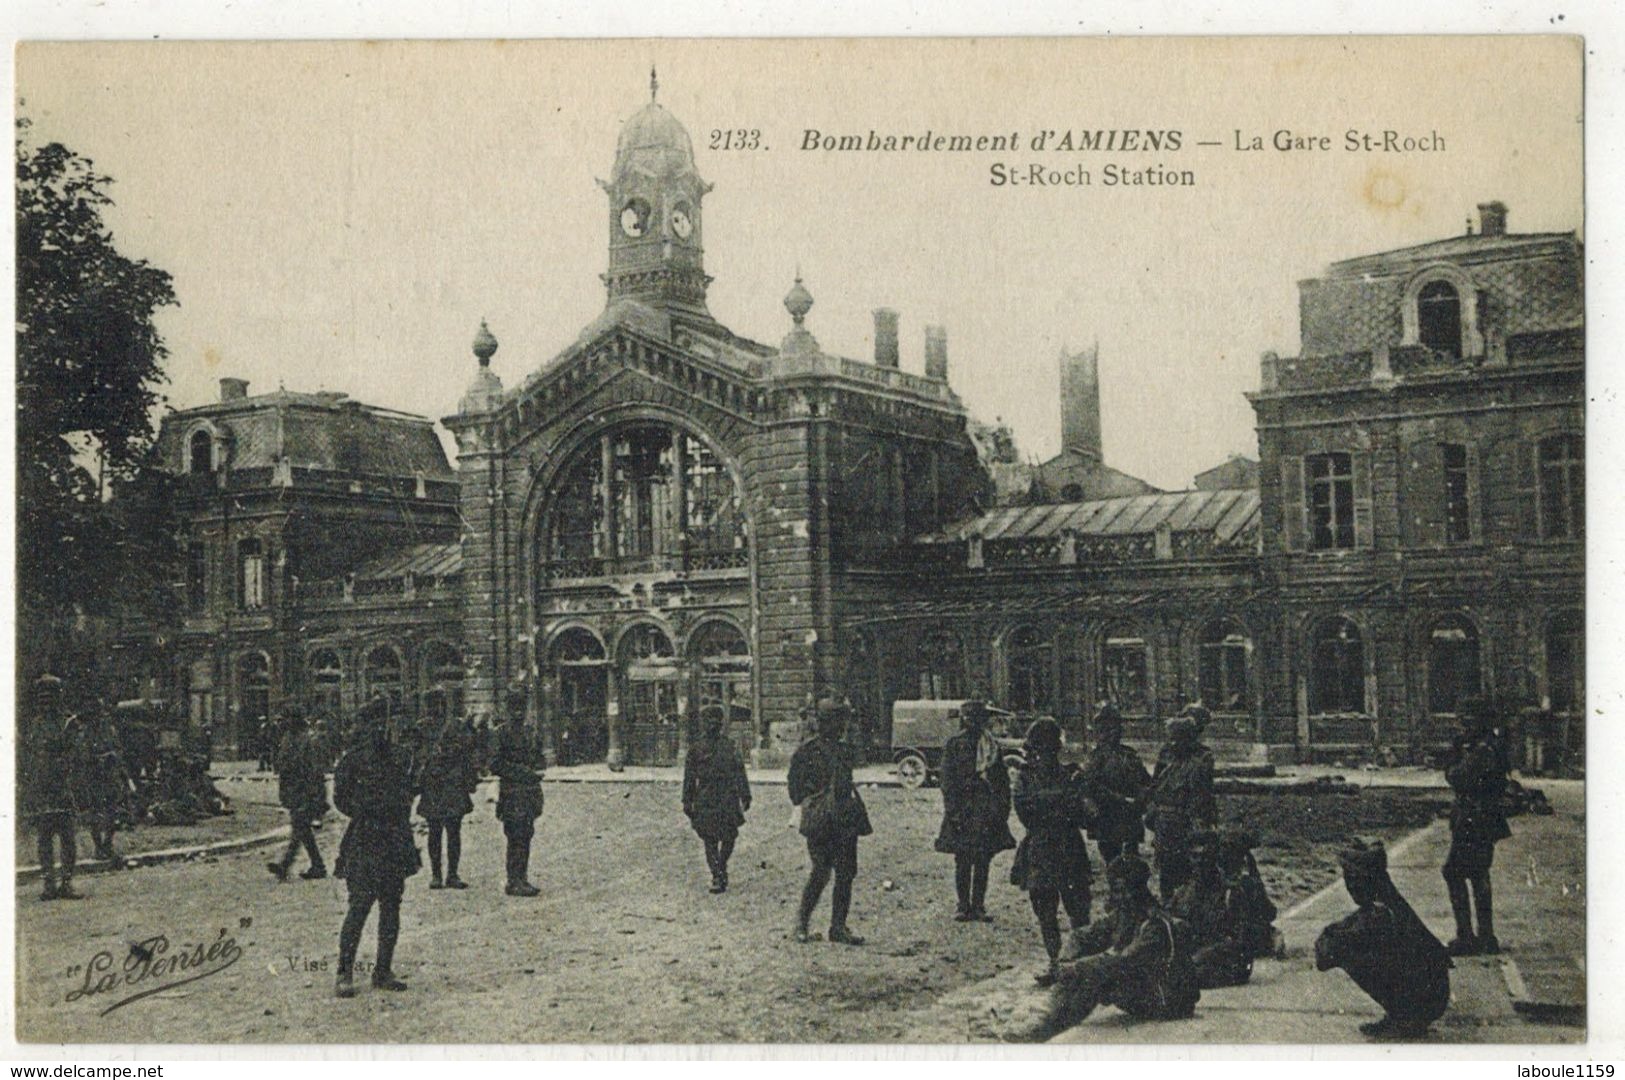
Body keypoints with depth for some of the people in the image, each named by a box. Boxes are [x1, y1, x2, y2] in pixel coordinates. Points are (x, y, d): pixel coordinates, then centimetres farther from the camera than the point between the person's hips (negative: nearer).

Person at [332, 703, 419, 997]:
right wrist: (368, 813, -13)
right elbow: (341, 798, -4)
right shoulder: (352, 759, -3)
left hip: (396, 842, 5)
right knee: (360, 905, -10)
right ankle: (344, 974, -3)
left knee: (391, 907, 7)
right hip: (364, 842, -5)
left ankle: (383, 972, 15)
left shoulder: (400, 757, 12)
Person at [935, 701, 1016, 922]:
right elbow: (948, 780, -4)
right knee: (963, 863, 0)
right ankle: (964, 906, 8)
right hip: (963, 811, -3)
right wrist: (953, 811, -12)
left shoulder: (992, 745, 11)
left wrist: (1004, 808, 6)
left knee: (983, 862, 5)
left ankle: (979, 906, 11)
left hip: (987, 812, 3)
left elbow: (1003, 779, 13)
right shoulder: (954, 744, 0)